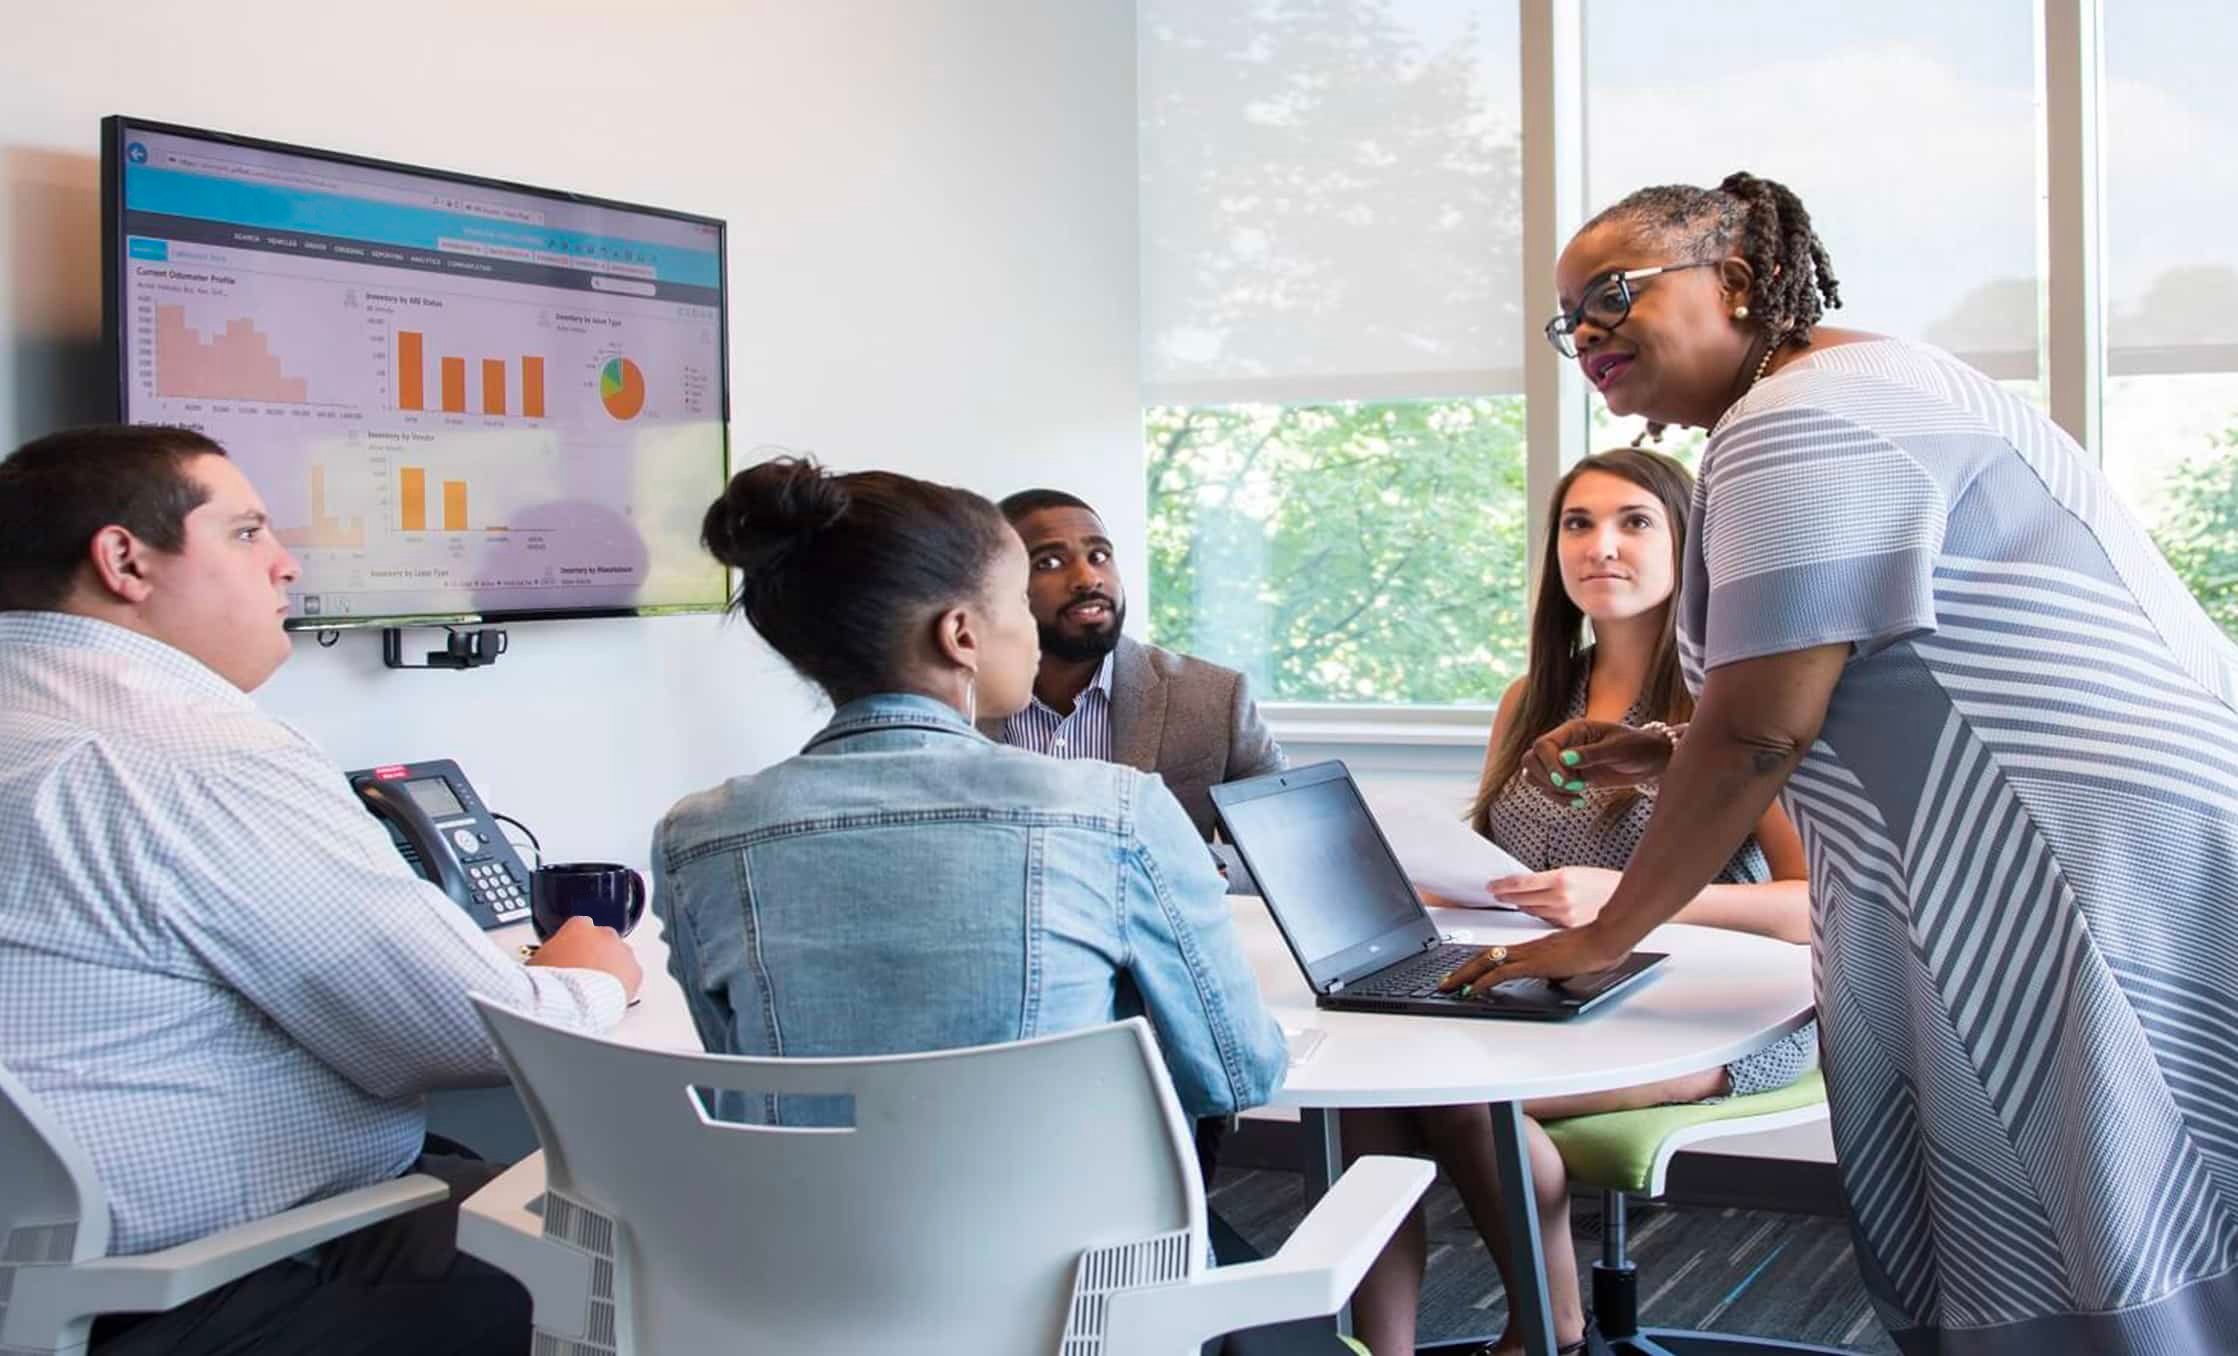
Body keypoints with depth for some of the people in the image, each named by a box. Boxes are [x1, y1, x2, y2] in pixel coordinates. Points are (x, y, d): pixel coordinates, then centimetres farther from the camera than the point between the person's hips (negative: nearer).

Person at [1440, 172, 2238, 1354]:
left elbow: (1759, 732, -17)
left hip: (2107, 888, -10)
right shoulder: (1850, 385, 20)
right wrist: (1671, 757, 13)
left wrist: (1604, 936, -6)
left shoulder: (1797, 421, -13)